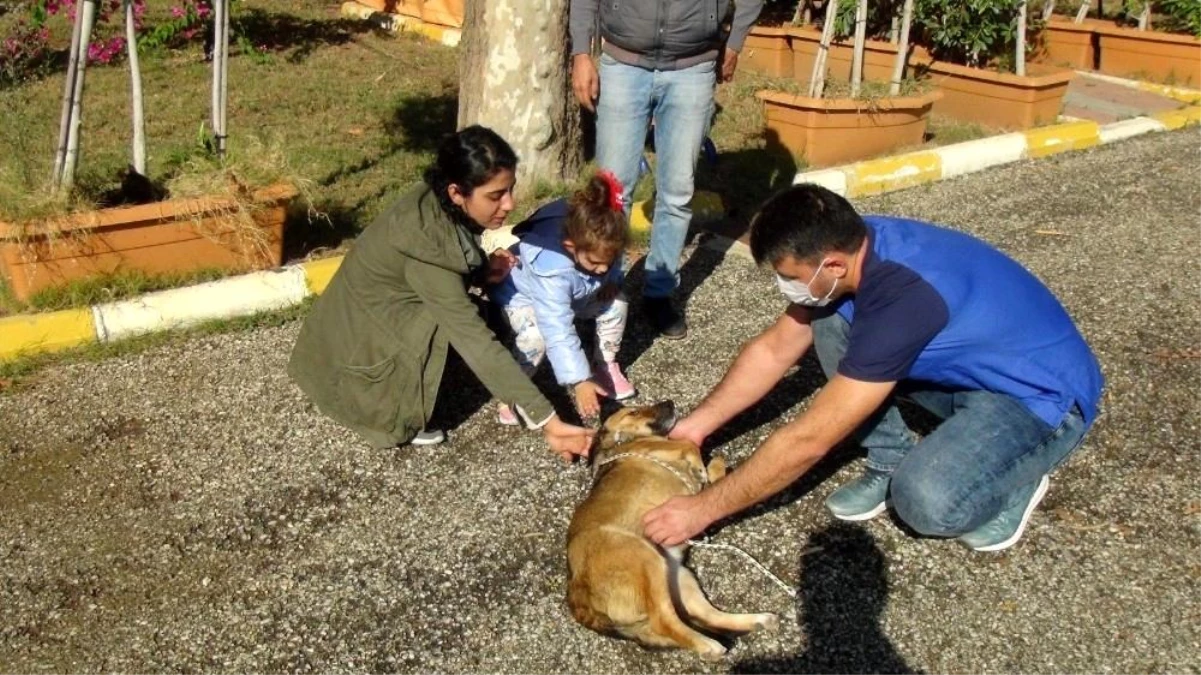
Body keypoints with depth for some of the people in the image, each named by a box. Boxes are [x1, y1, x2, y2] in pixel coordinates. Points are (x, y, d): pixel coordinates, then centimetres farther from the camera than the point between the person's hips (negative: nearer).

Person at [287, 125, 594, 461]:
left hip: (387, 311, 8)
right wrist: (547, 421, -37)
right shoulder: (424, 240, -34)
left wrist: (484, 268, -12)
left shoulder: (441, 205, -12)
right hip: (357, 346, -8)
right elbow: (475, 341, -37)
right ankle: (396, 418, -8)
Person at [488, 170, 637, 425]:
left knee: (616, 302, -13)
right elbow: (559, 332, -46)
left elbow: (611, 263, 1)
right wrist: (579, 382, -46)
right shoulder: (551, 270, -47)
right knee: (537, 334, -35)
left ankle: (605, 366, 10)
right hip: (523, 294, -6)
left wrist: (612, 280, -18)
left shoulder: (599, 245, -29)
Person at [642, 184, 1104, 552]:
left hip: (1043, 393, -8)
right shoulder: (854, 245, -13)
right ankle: (891, 462, 5)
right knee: (830, 323, -8)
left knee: (927, 501, -32)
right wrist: (698, 424, -4)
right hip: (964, 368, 8)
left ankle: (1016, 480, 1)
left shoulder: (905, 295, -37)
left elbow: (809, 439, -34)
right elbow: (774, 349, 1)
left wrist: (704, 509, -27)